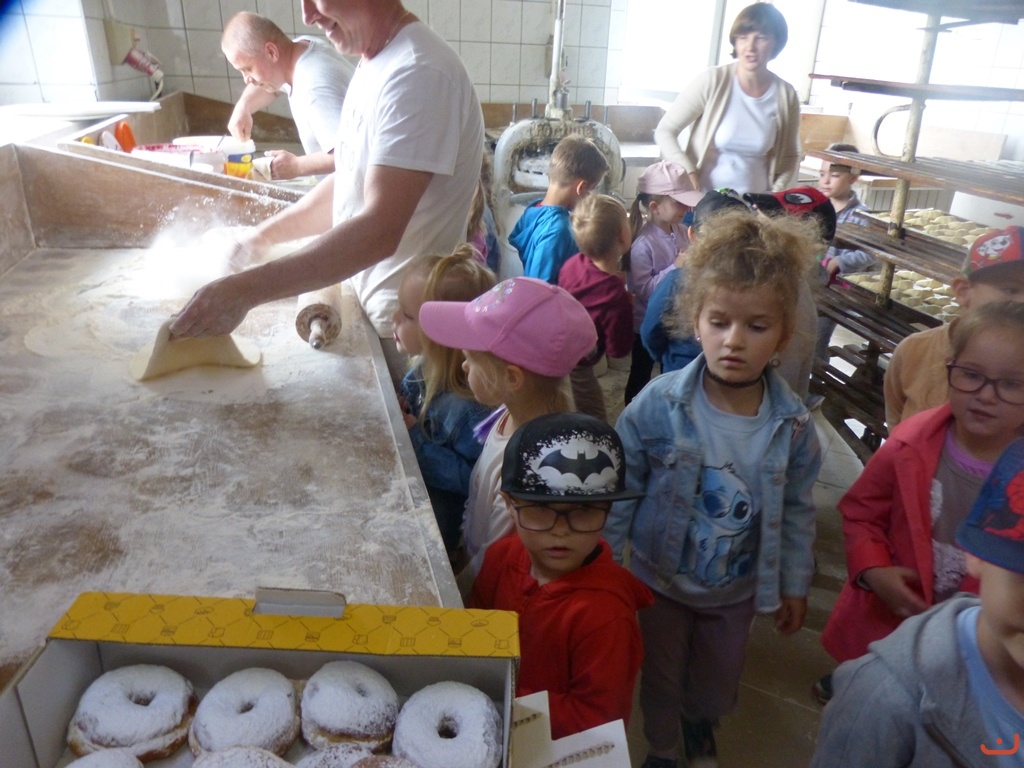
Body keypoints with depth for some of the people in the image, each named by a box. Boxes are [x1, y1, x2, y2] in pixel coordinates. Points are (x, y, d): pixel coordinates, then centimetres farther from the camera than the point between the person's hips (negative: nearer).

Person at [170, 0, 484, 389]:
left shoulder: (418, 73, -23)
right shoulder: (375, 65, 7)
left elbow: (381, 231, -31)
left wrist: (246, 290, -30)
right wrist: (265, 235, 9)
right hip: (372, 309, 8)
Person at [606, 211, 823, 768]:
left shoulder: (793, 424, -18)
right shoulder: (657, 405, -25)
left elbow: (797, 509, -3)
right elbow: (619, 492, -15)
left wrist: (795, 584, 5)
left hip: (737, 590, 2)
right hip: (660, 577, -2)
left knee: (720, 682, 26)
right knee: (661, 676, 22)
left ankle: (700, 722, 62)